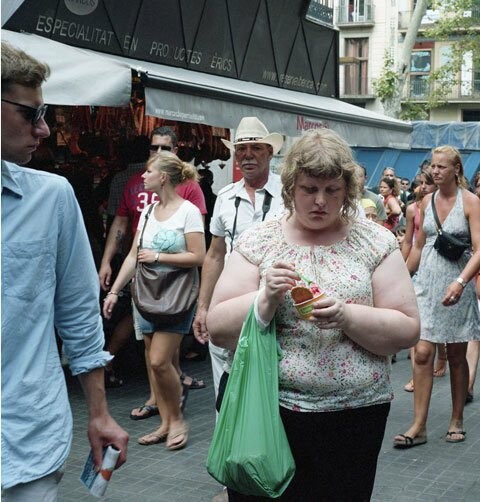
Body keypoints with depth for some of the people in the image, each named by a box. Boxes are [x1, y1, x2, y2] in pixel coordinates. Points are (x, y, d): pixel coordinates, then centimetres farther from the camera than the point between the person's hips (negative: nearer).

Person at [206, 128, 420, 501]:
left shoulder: (376, 242, 1)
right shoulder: (258, 242, 1)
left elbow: (408, 330, -3)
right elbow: (218, 329, -2)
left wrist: (346, 316, -19)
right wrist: (266, 298, -19)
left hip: (354, 415, 0)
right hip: (267, 411, 0)